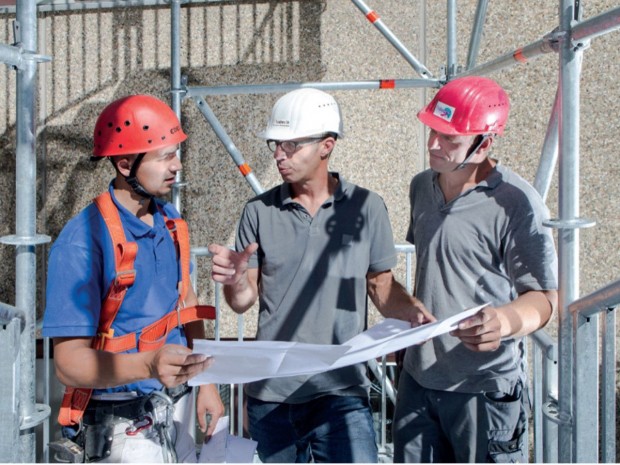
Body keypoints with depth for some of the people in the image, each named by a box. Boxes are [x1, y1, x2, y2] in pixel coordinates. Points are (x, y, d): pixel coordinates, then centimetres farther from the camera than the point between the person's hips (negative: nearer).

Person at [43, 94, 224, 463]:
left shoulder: (169, 220, 2)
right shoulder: (83, 241, -21)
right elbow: (70, 362, -24)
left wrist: (206, 382, 12)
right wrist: (148, 364, -39)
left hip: (176, 405, 7)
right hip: (123, 423, -7)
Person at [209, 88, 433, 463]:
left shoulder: (367, 208, -3)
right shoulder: (259, 212, 1)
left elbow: (383, 287, 4)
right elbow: (245, 301, 3)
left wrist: (412, 310, -17)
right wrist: (234, 281, -19)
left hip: (340, 392, -2)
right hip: (269, 393, 3)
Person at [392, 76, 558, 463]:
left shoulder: (516, 203, -17)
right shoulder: (422, 187, 6)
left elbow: (545, 296, -14)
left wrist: (507, 321, -34)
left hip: (485, 388, -7)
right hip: (419, 377, 7)